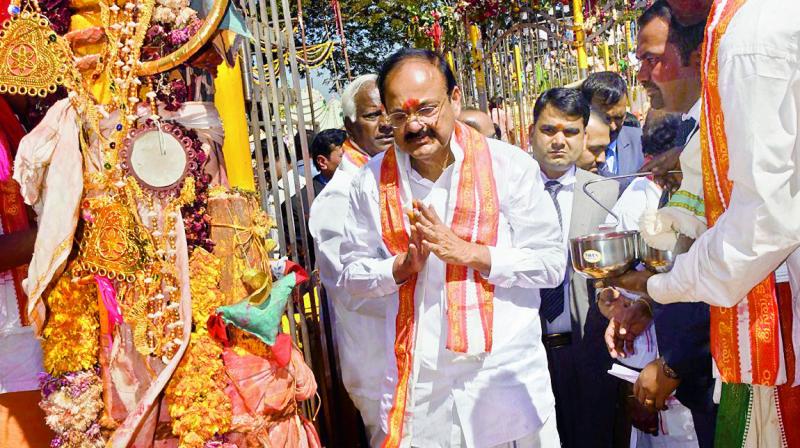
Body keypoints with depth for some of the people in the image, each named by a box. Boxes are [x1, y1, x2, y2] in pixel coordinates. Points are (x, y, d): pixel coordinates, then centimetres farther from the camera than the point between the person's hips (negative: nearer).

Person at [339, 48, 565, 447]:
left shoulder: (508, 165, -8)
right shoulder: (373, 181, -2)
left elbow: (552, 264, -7)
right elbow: (352, 274, 4)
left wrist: (468, 252, -18)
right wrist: (405, 264, -15)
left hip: (507, 378, -1)